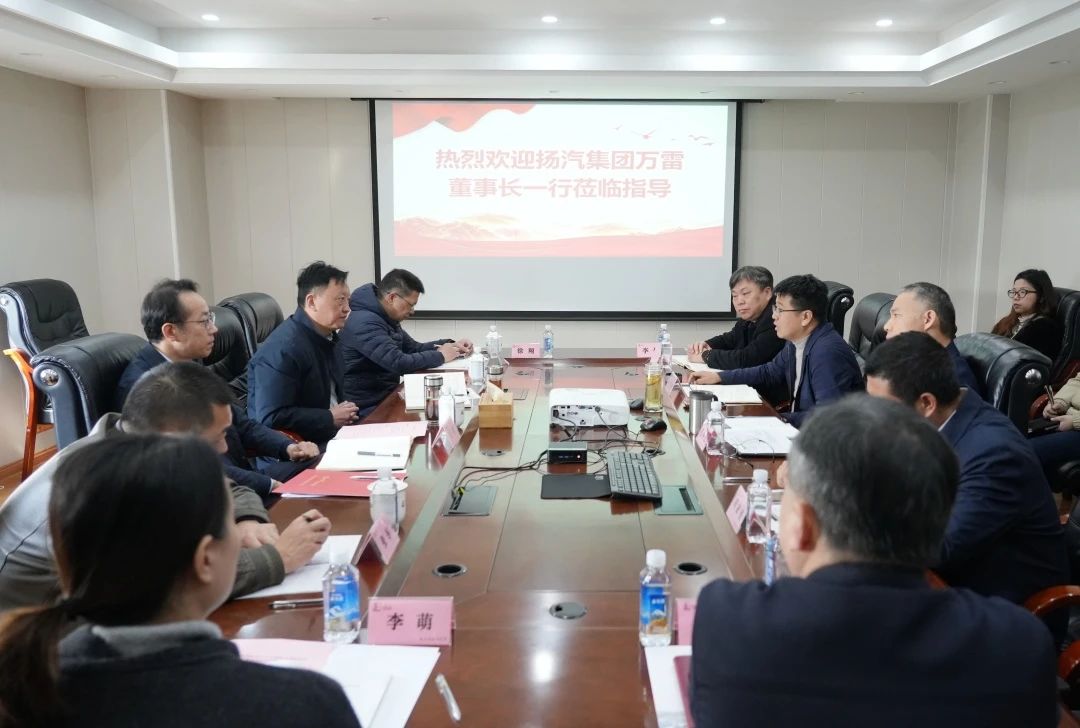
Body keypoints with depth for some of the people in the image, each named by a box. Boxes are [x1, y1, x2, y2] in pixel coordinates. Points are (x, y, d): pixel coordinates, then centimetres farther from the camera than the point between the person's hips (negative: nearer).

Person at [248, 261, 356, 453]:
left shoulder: (328, 336, 9)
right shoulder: (282, 348, -20)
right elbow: (271, 418, -25)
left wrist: (344, 412, 3)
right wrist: (330, 418, -18)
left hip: (331, 435, 9)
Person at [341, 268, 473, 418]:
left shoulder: (387, 319, 10)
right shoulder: (364, 323, -22)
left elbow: (414, 348, 19)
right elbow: (399, 364, -29)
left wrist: (450, 345, 4)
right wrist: (440, 356, -15)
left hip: (385, 398, 9)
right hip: (366, 409, -9)